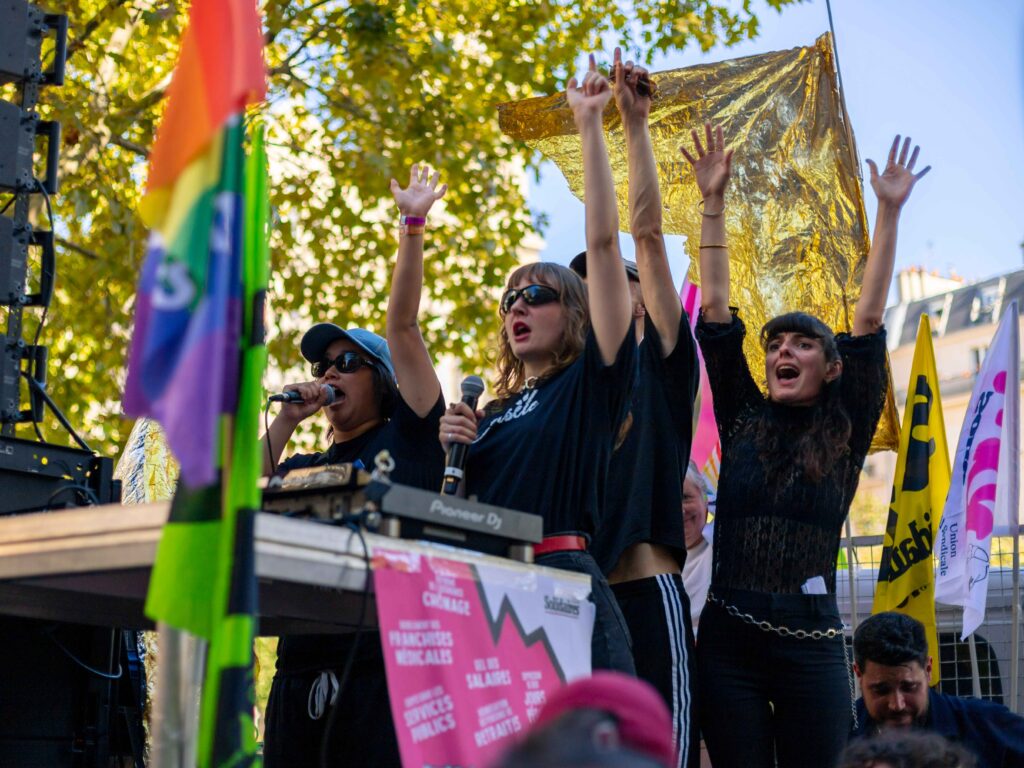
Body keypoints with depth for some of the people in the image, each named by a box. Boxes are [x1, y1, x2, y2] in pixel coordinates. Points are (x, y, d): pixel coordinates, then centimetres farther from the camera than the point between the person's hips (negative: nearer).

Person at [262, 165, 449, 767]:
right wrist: (286, 423, 6)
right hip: (303, 667, 5)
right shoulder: (305, 468, 22)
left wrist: (413, 224, -1)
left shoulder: (407, 438, 9)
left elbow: (403, 327, 2)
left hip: (385, 658, -5)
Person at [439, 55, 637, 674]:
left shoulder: (593, 381, 7)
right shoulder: (491, 415, 23)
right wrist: (449, 450, 7)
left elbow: (603, 240, 0)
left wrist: (589, 123, 0)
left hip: (566, 584, -6)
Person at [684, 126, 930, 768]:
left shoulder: (847, 432, 7)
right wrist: (714, 204, 5)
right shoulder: (744, 421, 9)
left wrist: (889, 214, 0)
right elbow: (716, 314, 7)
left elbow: (868, 321, 3)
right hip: (728, 639, 1)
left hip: (811, 642, -1)